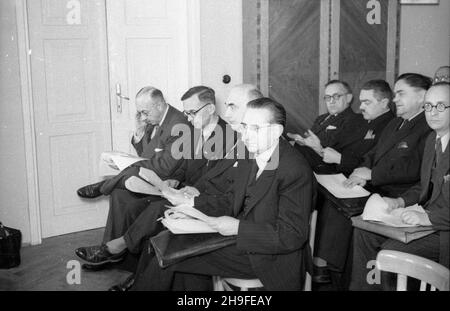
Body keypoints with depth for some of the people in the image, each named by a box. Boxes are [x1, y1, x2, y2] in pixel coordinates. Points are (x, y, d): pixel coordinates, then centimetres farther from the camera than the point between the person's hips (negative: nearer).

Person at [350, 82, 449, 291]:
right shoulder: (432, 139, 12)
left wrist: (428, 218, -27)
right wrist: (401, 201, 3)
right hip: (428, 216, 9)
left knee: (391, 251, -22)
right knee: (364, 231, 0)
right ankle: (361, 287, 10)